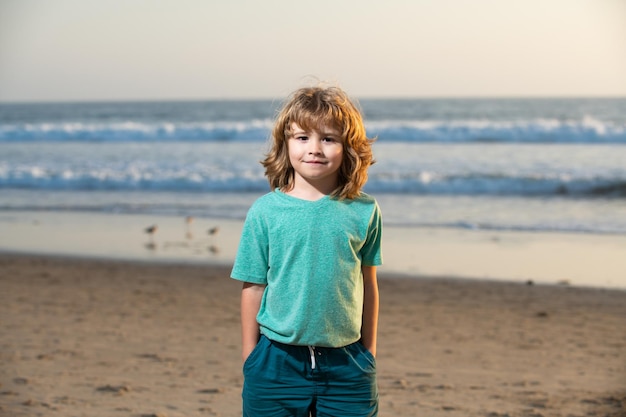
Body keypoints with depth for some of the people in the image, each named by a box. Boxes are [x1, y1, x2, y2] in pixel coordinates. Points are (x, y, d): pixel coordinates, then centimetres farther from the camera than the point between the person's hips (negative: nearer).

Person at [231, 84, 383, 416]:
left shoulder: (364, 212, 0)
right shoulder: (265, 212, -4)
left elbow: (367, 284, 8)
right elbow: (253, 287, 0)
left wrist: (369, 351, 12)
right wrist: (249, 358, 3)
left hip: (346, 364, 1)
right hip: (276, 361, -1)